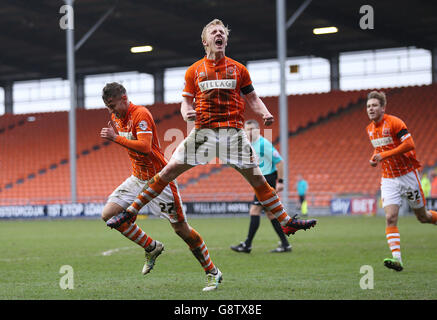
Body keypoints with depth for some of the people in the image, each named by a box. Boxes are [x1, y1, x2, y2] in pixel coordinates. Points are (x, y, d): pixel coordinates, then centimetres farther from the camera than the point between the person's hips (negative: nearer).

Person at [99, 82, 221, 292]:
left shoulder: (140, 114, -19)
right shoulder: (116, 117, 7)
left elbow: (145, 147, -31)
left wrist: (116, 138, -30)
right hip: (137, 178, 8)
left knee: (181, 229, -6)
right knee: (109, 214, -8)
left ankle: (212, 271, 10)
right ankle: (152, 247, 9)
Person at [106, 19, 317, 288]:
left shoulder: (238, 69, 9)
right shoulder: (195, 70, 8)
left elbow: (252, 98, 13)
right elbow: (187, 100, 11)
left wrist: (265, 114, -6)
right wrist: (187, 113, -13)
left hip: (233, 131, 0)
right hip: (203, 131, 0)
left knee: (258, 179, -2)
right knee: (168, 171, -7)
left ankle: (287, 221, 6)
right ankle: (131, 211, 0)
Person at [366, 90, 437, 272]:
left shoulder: (394, 123, -15)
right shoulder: (370, 129, 7)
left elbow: (409, 144, -22)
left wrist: (385, 155, -24)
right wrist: (374, 158, 2)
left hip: (407, 175, -5)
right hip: (388, 180, 5)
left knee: (422, 216, 6)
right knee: (390, 218, -13)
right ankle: (396, 258, -20)